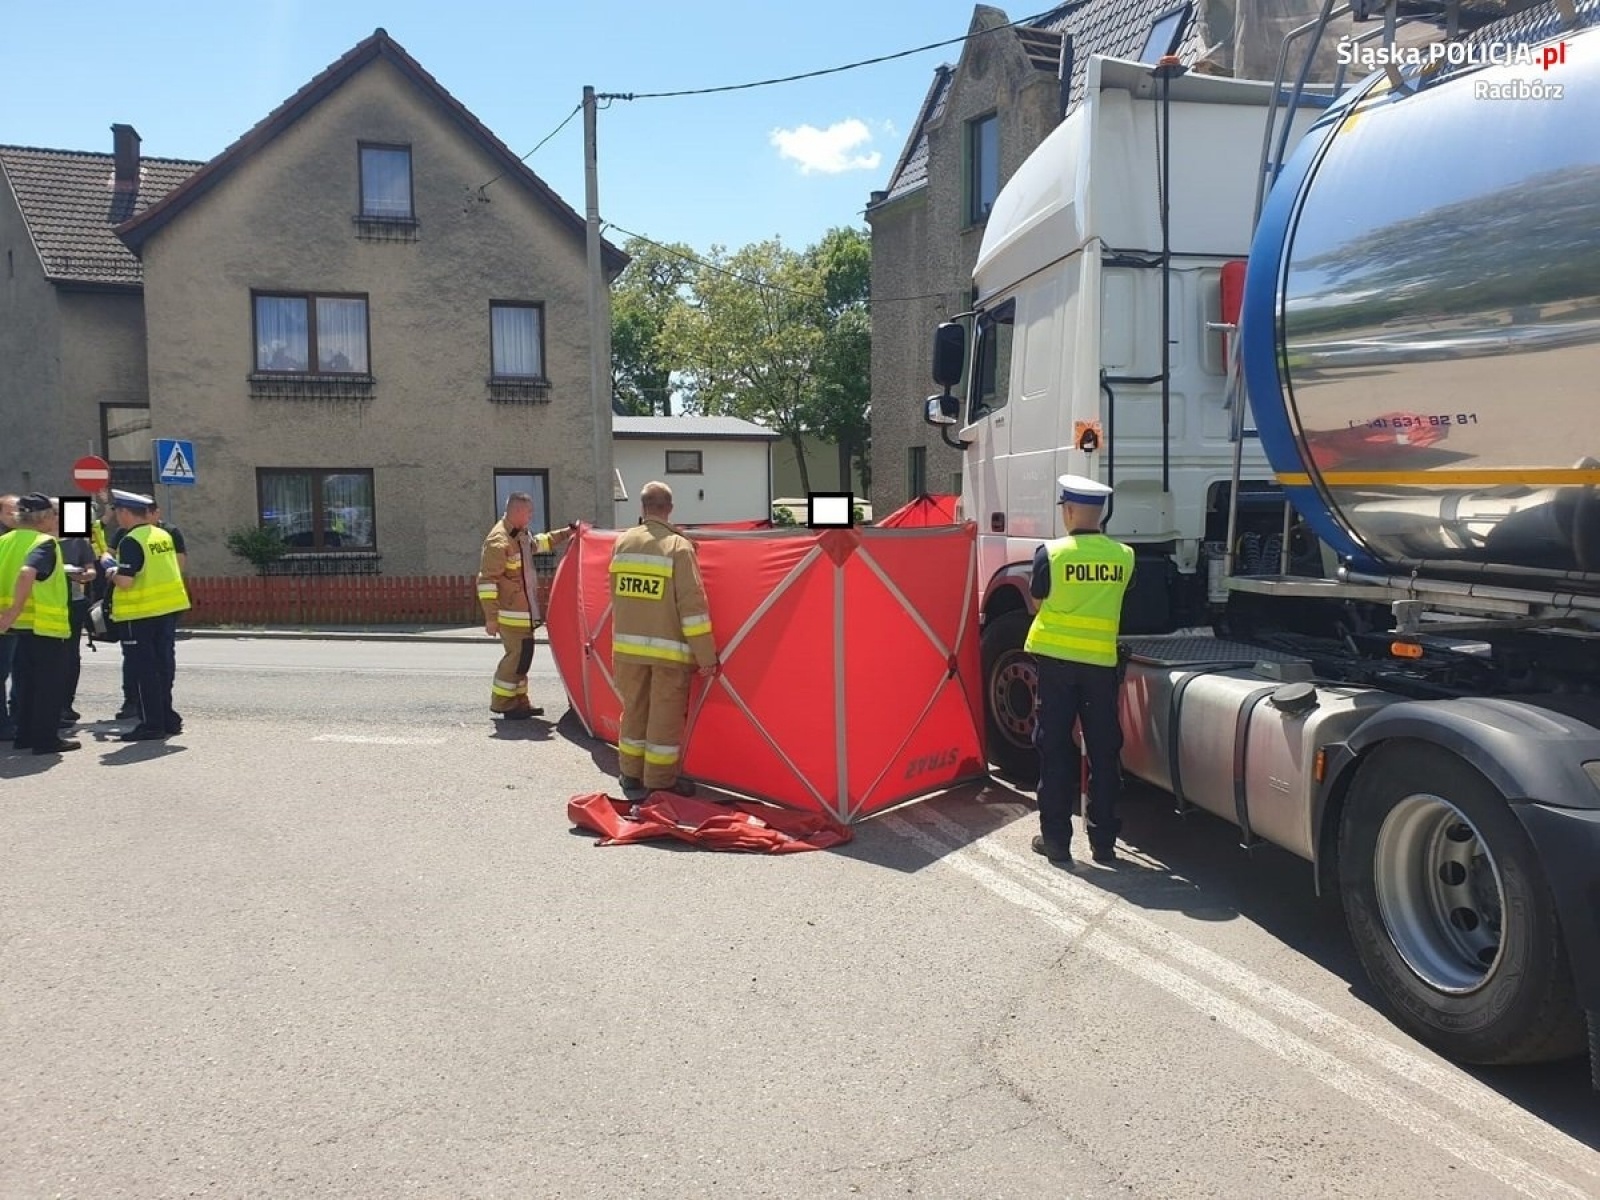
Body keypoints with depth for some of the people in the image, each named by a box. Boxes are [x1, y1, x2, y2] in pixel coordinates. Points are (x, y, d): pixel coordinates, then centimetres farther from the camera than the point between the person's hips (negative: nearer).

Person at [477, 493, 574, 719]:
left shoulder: (522, 535, 11)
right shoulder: (499, 541, -19)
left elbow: (540, 542, 36)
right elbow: (487, 580, -21)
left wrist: (568, 532, 31)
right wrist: (491, 616, -22)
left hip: (525, 612, 10)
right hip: (511, 613, -10)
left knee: (523, 655, 14)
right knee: (517, 655, -8)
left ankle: (519, 702, 23)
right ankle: (502, 702, 2)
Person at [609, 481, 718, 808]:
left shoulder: (622, 543, 4)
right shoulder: (679, 547, -11)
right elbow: (693, 605, -14)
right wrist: (706, 655, -11)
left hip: (628, 646, 5)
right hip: (669, 649, -5)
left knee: (634, 711, 16)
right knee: (665, 717, 4)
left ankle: (632, 777, 26)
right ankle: (659, 783, 10)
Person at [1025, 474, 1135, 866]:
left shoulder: (1050, 553, -9)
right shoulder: (1124, 556, -2)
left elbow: (1039, 601, 4)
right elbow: (1110, 599, 10)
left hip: (1056, 659, -2)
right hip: (1101, 661, 2)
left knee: (1055, 749, 7)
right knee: (1104, 751, 10)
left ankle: (1056, 838, 10)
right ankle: (1103, 840, 15)